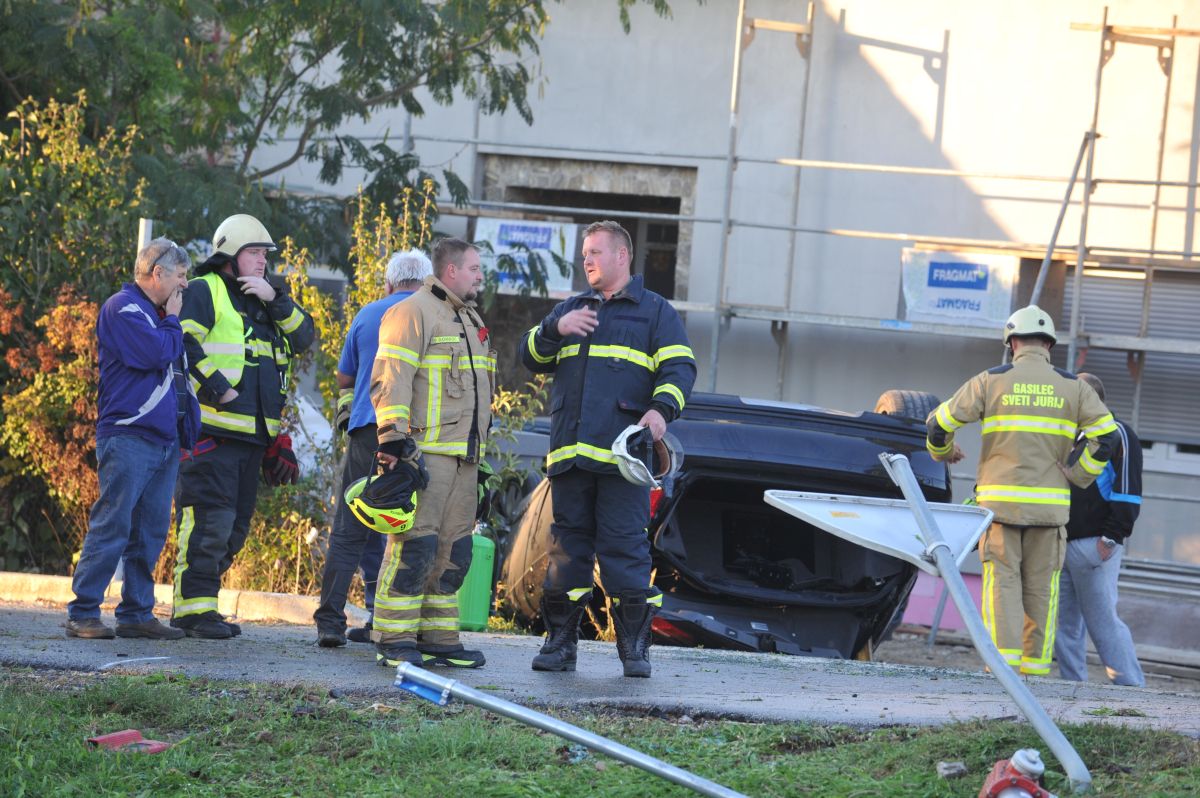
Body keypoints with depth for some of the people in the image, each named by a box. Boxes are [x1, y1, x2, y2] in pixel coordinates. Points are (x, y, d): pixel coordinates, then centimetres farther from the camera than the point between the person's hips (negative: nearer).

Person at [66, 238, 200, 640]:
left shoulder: (158, 314, 21)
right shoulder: (123, 308, -6)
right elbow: (153, 354, -20)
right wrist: (172, 321, -3)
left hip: (165, 440, 9)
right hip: (128, 437, -9)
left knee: (151, 532, 7)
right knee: (112, 525, -10)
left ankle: (136, 612, 11)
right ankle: (83, 613, -8)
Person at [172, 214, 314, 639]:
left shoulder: (263, 301, 22)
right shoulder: (205, 292, -2)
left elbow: (304, 337, 10)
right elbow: (181, 344, -15)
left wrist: (276, 300, -3)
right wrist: (218, 389, -19)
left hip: (254, 433, 9)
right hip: (212, 431, -9)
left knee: (235, 526, 10)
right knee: (210, 519, -13)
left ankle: (199, 605, 16)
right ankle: (194, 607, -10)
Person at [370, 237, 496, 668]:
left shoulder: (470, 321, 23)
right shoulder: (414, 313, -7)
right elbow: (391, 379, -15)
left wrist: (479, 443, 28)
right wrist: (394, 437, -22)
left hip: (464, 455, 9)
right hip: (424, 451, -9)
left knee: (453, 548, 8)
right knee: (415, 544, -12)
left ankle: (438, 636, 13)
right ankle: (394, 639, -10)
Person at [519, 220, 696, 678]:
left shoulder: (655, 312, 10)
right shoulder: (571, 309, 23)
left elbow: (679, 368, 0)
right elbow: (532, 357, 15)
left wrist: (662, 408, -19)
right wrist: (556, 329, -5)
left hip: (621, 454, -4)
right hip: (570, 452, 4)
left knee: (625, 545, -8)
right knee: (567, 544, 5)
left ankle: (635, 645, -4)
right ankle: (561, 640, 10)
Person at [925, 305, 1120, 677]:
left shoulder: (992, 381, 2)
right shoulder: (1072, 386, 5)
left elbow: (939, 422, 4)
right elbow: (1106, 434, -2)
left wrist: (942, 451, 24)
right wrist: (1079, 475, 8)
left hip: (1000, 502, -1)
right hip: (1050, 503, 1)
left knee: (1002, 582, -1)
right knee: (1041, 587, 7)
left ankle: (1003, 658, -14)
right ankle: (1035, 665, 4)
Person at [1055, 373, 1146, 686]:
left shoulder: (1117, 434, -1)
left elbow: (1127, 491, -10)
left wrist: (1111, 538, -17)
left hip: (1093, 545, -8)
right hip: (1061, 543, 8)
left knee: (1102, 621, -11)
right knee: (1064, 622, 5)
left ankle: (1131, 686, -7)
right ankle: (1073, 684, 9)